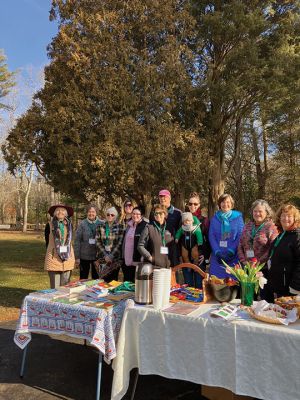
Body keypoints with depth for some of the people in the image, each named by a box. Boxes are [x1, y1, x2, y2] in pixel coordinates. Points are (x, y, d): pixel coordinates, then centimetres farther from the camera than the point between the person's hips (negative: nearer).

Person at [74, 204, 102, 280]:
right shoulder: (82, 224, -5)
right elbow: (77, 241, -6)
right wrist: (77, 257, -8)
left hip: (97, 256, 1)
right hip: (84, 256, -1)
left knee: (96, 278, 15)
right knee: (83, 278, 13)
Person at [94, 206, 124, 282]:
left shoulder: (120, 227, 0)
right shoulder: (100, 226, 5)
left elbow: (120, 243, -5)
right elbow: (97, 242, 1)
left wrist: (111, 256, -12)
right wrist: (105, 255, -8)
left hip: (115, 258, -1)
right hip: (102, 257, 1)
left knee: (113, 281, 2)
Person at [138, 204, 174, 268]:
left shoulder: (169, 229, 12)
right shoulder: (149, 228, -1)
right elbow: (140, 246, -2)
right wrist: (149, 257, -12)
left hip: (167, 266, 4)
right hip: (152, 266, -4)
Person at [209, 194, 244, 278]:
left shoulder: (238, 217, 2)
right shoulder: (215, 218, 8)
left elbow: (240, 236, -3)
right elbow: (211, 236, 2)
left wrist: (231, 251, -13)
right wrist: (217, 252, -10)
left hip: (233, 256, -1)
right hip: (217, 256, 2)